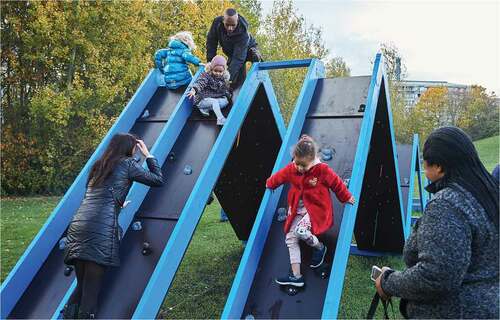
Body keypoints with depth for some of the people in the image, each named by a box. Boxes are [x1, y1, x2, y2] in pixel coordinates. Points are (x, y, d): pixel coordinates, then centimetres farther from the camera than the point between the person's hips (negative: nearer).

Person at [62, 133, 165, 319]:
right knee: (91, 291, -4)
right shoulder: (128, 163, 7)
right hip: (101, 230, -7)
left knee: (81, 287, 15)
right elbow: (158, 180, 12)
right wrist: (148, 155, 23)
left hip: (77, 227, 7)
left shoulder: (98, 166, 26)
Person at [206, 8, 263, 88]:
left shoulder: (243, 31, -41)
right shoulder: (217, 23, -30)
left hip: (247, 48, -2)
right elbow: (211, 43, -15)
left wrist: (229, 77, -55)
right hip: (231, 52, 3)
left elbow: (238, 57, -46)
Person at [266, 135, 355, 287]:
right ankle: (296, 276, 1)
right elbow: (278, 177, 14)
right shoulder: (291, 169, -6)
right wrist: (269, 184, 32)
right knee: (290, 238, -2)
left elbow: (336, 183, -3)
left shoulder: (322, 170, -17)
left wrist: (346, 197, 9)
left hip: (316, 209, -6)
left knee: (300, 231, -30)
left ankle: (320, 247, 4)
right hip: (298, 210, 6)